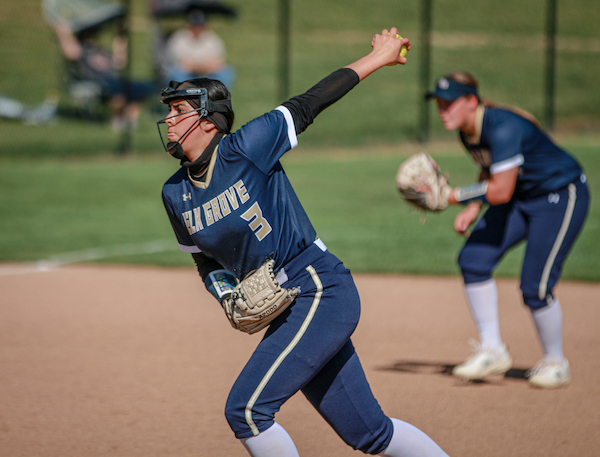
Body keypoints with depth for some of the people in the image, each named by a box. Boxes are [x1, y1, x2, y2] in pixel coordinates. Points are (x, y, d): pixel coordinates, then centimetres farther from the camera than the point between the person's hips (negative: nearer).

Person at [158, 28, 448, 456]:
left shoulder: (245, 148, -12)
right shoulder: (176, 195, 7)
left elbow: (309, 104, -5)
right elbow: (207, 259, 19)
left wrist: (379, 57, 4)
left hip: (323, 290, -7)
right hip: (286, 311, 7)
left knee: (247, 410, -17)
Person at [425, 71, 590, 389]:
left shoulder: (502, 127, -31)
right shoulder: (467, 130, -3)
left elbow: (501, 190, -36)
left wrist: (451, 197, -30)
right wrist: (473, 209, 0)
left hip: (562, 198, -9)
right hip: (522, 197, 9)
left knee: (535, 287, -12)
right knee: (473, 259, -5)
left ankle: (555, 362, 12)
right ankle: (492, 350, 4)